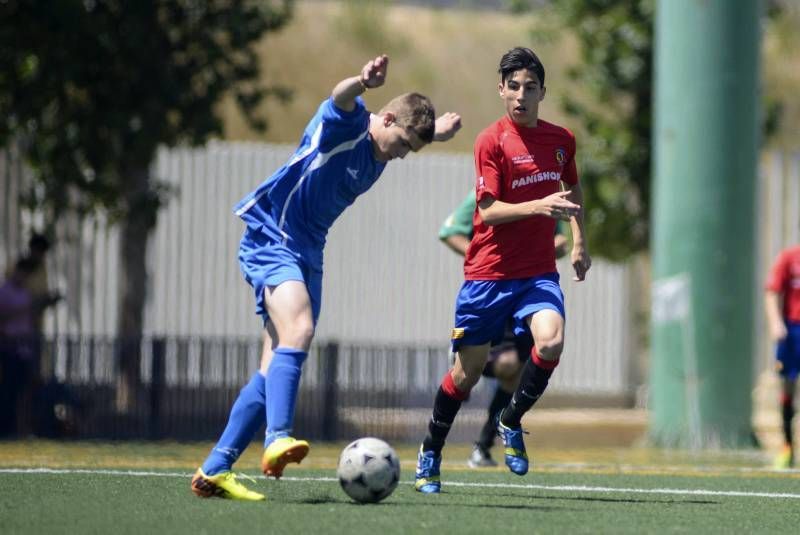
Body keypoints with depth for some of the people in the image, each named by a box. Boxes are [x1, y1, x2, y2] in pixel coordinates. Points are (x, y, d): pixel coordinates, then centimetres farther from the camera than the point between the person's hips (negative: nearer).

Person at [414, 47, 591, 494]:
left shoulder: (562, 140, 6)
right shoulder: (492, 141, -9)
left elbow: (573, 191, 26)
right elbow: (489, 209, -17)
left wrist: (580, 243, 20)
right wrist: (538, 206, -31)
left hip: (539, 272, 3)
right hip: (489, 272, -3)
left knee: (551, 342, -25)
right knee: (468, 370, 4)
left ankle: (511, 423, 1)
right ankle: (431, 453, 26)